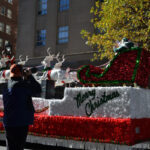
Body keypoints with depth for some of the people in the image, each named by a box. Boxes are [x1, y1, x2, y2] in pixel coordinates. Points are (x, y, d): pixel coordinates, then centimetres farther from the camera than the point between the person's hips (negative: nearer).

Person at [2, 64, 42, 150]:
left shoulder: (7, 86, 9)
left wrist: (25, 79, 13)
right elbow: (38, 89, -10)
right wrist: (30, 76, -1)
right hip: (21, 123, -8)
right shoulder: (21, 84, -17)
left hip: (8, 122, 8)